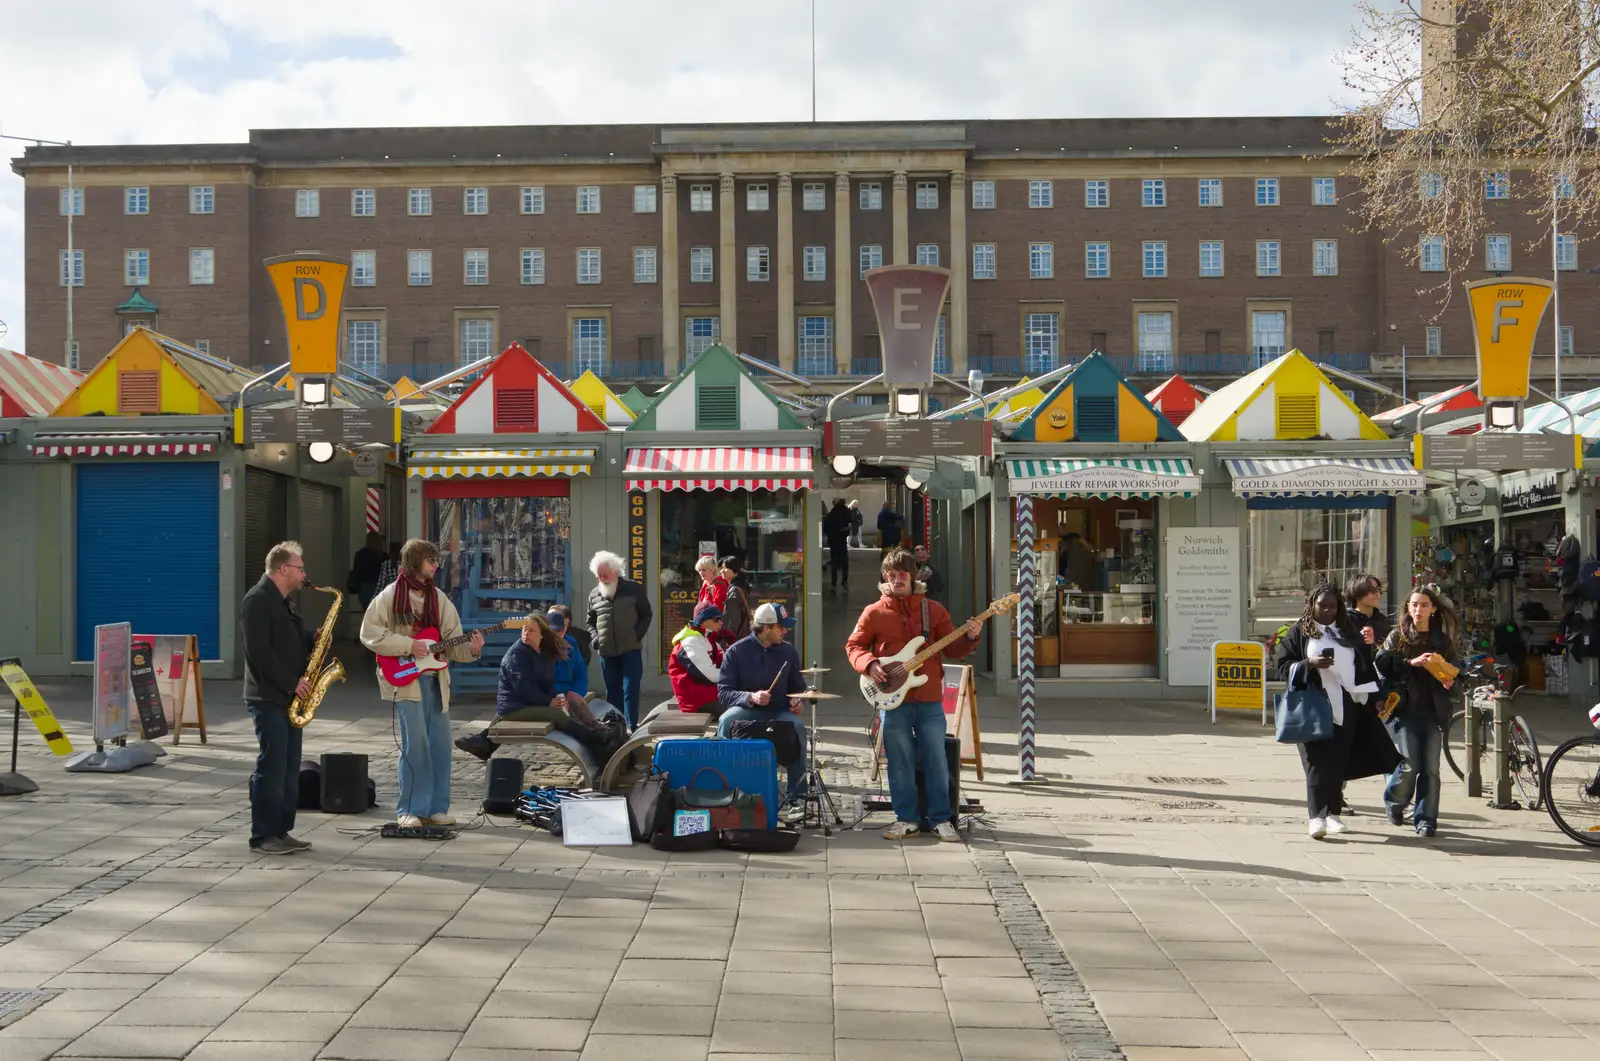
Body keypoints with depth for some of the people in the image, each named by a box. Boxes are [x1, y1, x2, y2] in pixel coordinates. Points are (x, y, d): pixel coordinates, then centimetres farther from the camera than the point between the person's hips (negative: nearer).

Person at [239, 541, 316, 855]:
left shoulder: (282, 602, 17)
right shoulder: (258, 600, -13)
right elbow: (259, 651, -21)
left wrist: (312, 640, 4)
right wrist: (291, 683, -19)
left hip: (289, 698, 10)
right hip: (268, 698, -10)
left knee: (290, 769, 10)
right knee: (271, 768, -8)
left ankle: (281, 831, 15)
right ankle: (262, 836, -2)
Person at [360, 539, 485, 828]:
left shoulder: (438, 598, 10)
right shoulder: (390, 595, -4)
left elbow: (452, 641, 7)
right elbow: (369, 632, -10)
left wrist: (471, 649, -13)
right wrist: (408, 645, -16)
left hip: (435, 678, 5)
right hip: (405, 679, -5)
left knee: (441, 743, 4)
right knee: (416, 741, -10)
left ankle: (436, 806, 15)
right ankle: (411, 809, 1)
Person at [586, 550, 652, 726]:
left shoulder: (633, 588, -1)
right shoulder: (594, 595, 9)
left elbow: (647, 614, 3)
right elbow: (591, 622, 19)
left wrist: (637, 636, -8)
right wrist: (595, 639, 1)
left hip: (631, 649, -4)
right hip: (606, 652, 4)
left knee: (630, 690, -8)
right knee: (612, 692, 8)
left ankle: (631, 726, -7)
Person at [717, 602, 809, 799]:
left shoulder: (788, 651, 3)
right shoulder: (737, 651, -8)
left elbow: (797, 687, 16)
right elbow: (723, 693, -11)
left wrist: (795, 702, -8)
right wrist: (751, 697, -28)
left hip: (779, 713, 2)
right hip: (745, 710, -2)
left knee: (797, 726, -30)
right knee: (726, 721, -34)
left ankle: (796, 792, -19)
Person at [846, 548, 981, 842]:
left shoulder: (933, 609, 6)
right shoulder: (874, 612, 3)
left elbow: (952, 649, 7)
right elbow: (853, 646, 9)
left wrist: (970, 638, -12)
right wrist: (869, 664, -10)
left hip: (929, 699, 1)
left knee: (936, 761, 3)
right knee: (900, 763, 6)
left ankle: (941, 819, 12)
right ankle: (907, 819, 16)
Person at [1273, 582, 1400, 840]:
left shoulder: (1348, 633, 15)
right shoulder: (1298, 632, 5)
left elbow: (1365, 667, 19)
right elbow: (1283, 666, 0)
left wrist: (1368, 700, 11)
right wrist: (1310, 663, -17)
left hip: (1346, 709, 4)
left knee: (1338, 763, 3)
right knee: (1318, 762, -10)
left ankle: (1333, 813, 12)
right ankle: (1316, 817, -15)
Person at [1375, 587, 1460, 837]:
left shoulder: (1442, 640, 14)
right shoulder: (1397, 636, 6)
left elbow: (1455, 667, 21)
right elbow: (1382, 664, -5)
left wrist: (1451, 680, 0)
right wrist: (1410, 663, -18)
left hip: (1433, 710, 3)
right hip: (1405, 708, -2)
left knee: (1430, 767, -4)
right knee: (1410, 764, -10)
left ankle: (1426, 819, 5)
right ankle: (1394, 802, 19)